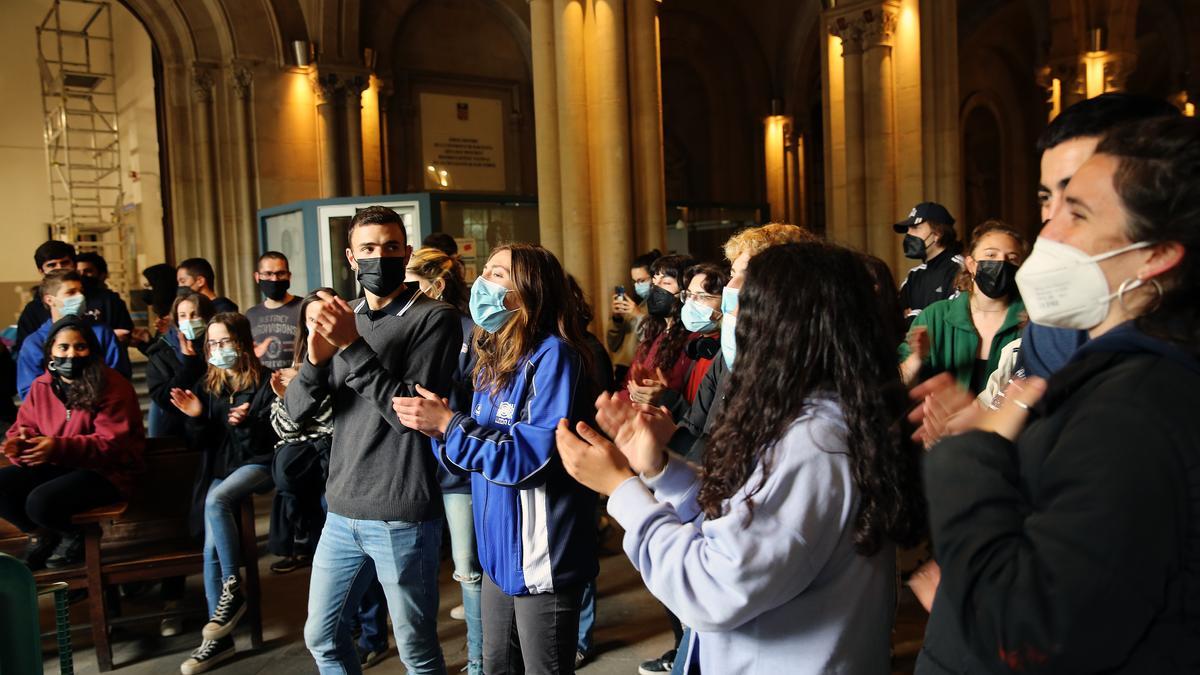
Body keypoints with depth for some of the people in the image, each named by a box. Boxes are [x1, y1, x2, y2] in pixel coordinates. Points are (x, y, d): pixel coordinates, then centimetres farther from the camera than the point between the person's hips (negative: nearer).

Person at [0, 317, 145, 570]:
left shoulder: (112, 386, -15)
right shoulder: (41, 386, 4)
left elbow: (113, 443, -21)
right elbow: (24, 426, 7)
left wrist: (58, 448, -35)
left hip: (104, 471, -7)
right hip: (55, 466, 7)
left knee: (40, 502, -28)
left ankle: (75, 536, 7)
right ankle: (42, 536, 12)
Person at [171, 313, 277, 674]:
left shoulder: (264, 381, -6)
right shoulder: (206, 385, 10)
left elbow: (272, 435, -8)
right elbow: (202, 443, 10)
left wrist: (247, 423, -26)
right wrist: (196, 417, -9)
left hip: (257, 463, -5)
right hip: (220, 468, 5)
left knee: (215, 500, -34)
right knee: (211, 546, -14)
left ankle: (233, 589, -18)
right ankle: (219, 638, -7)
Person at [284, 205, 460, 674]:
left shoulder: (435, 318, -9)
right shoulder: (343, 318, 10)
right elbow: (296, 409, 3)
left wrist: (353, 348, -23)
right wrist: (316, 358, -17)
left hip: (402, 516, -6)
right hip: (342, 512, 6)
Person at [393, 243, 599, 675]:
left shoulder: (553, 355, -17)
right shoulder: (494, 360, 10)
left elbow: (535, 456, -24)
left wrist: (448, 424, -20)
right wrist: (436, 428, -6)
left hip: (541, 558, -9)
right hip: (500, 551, 9)